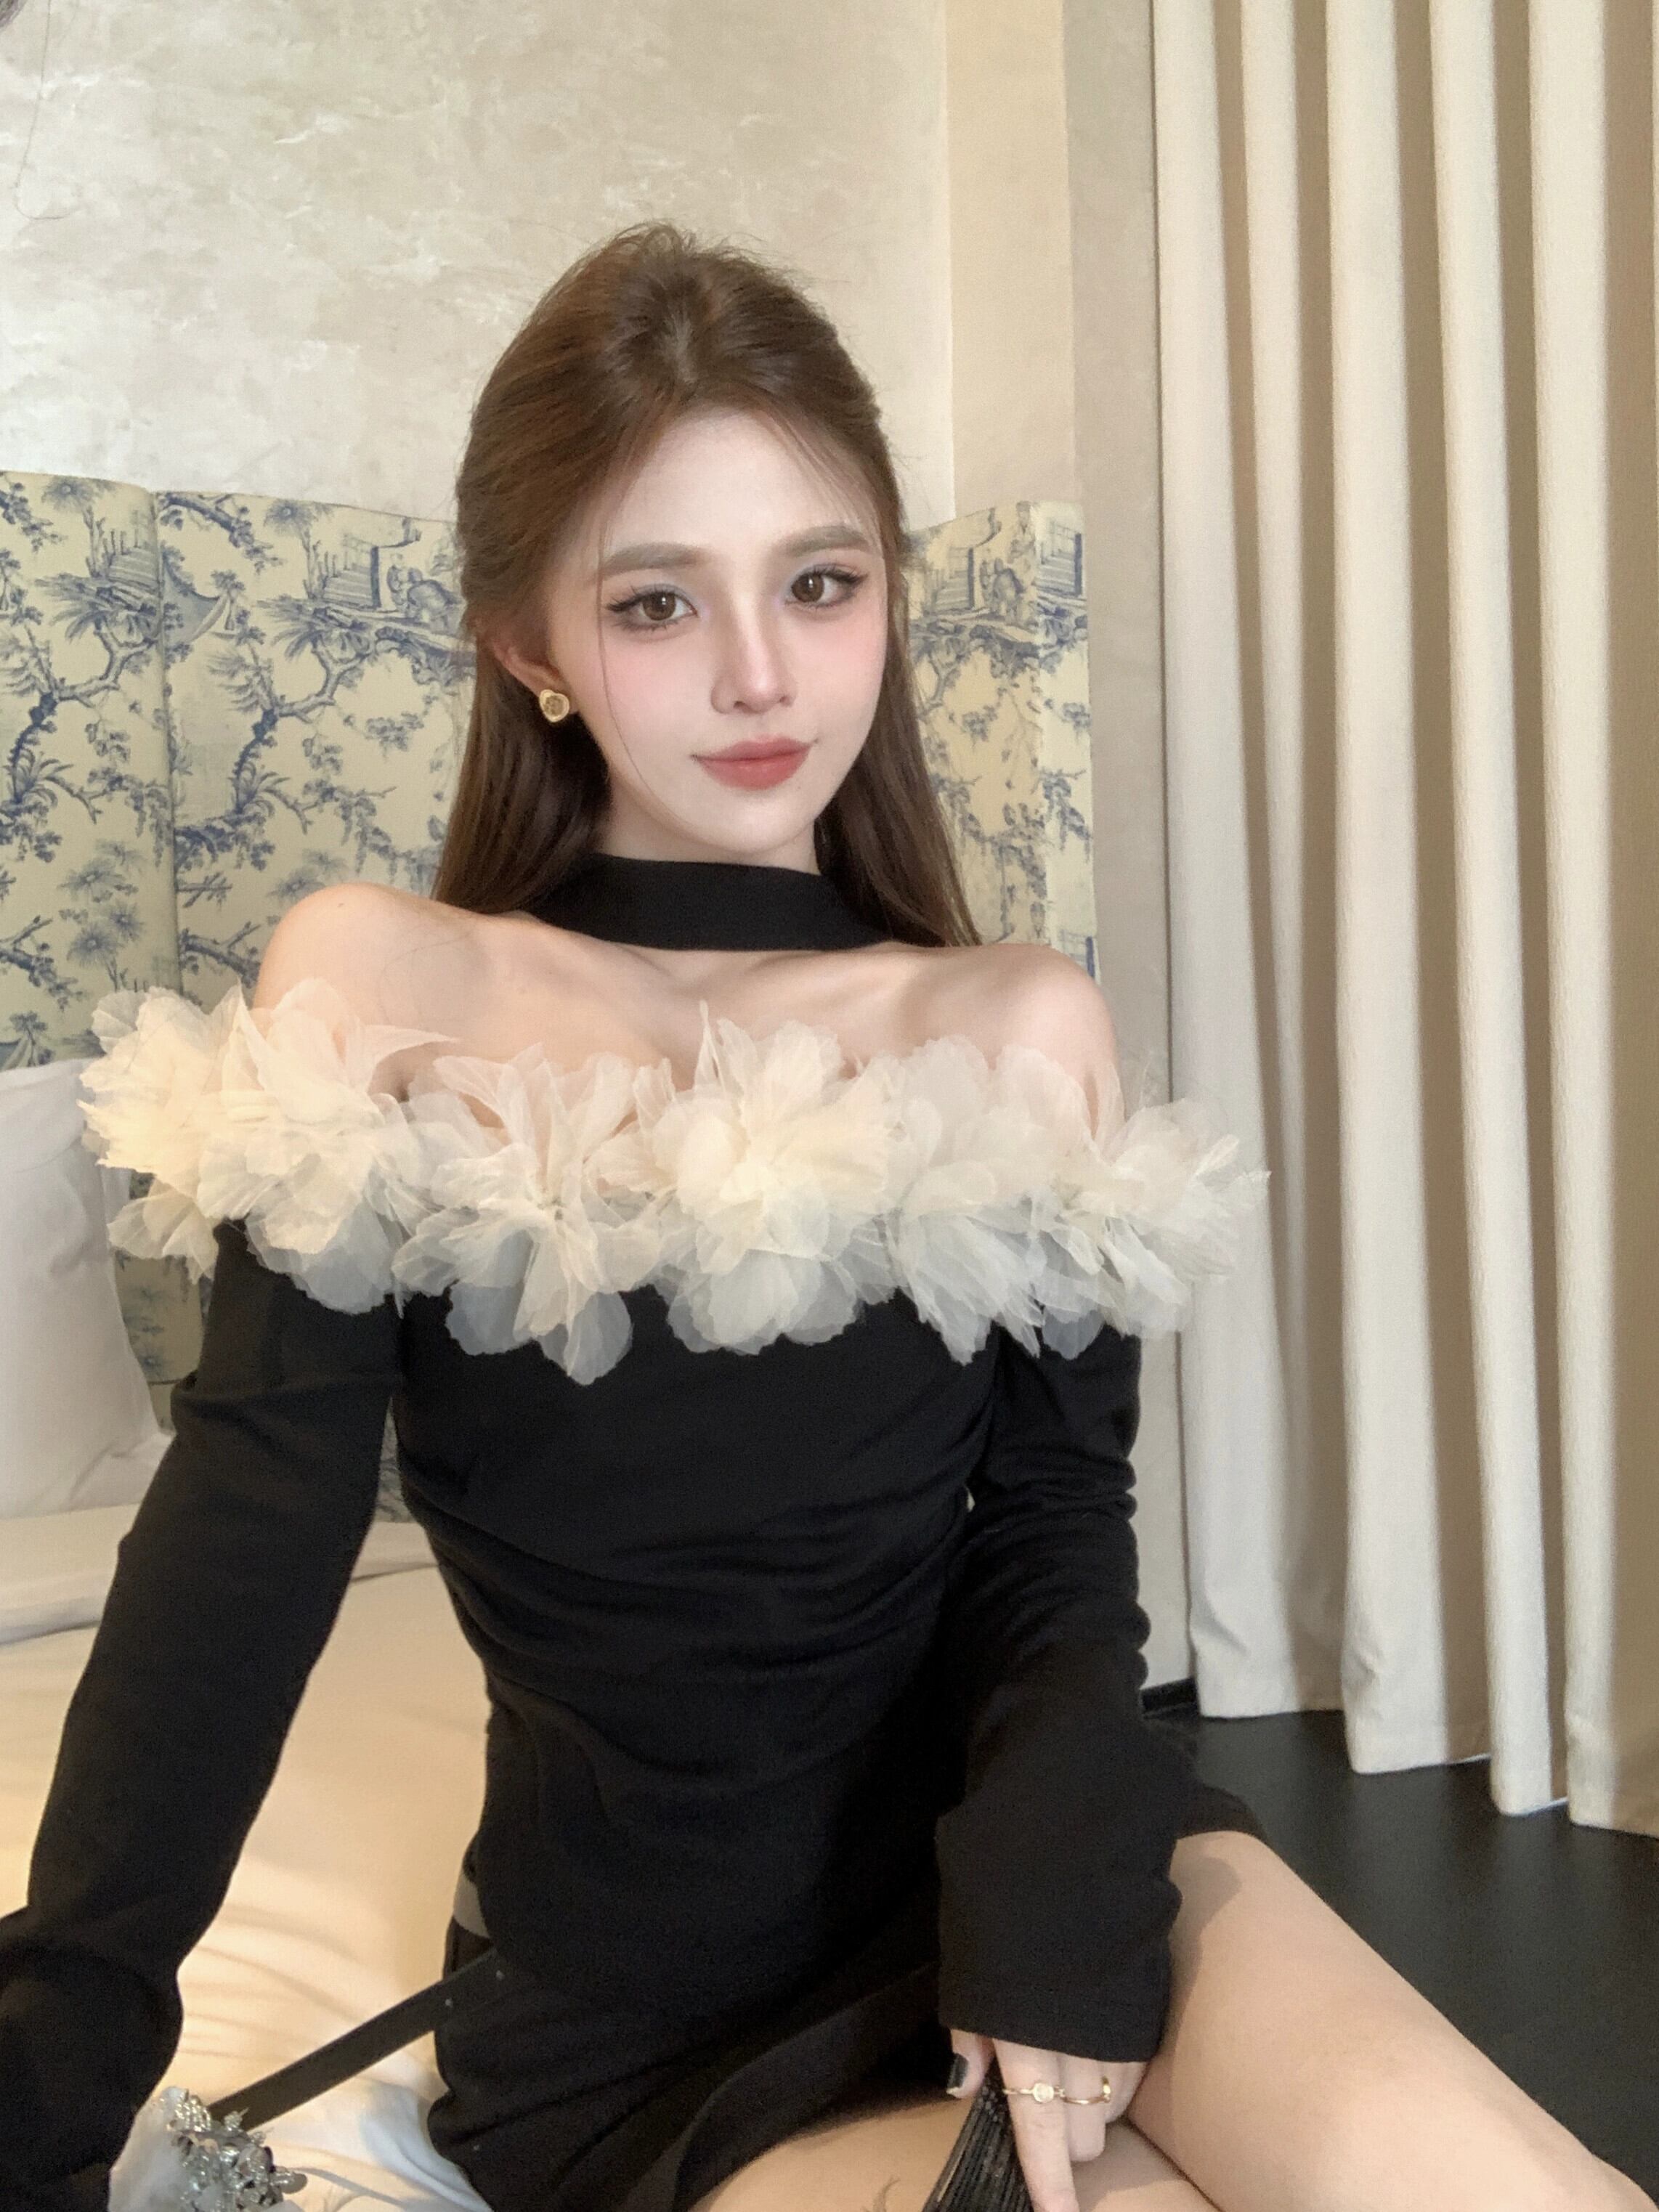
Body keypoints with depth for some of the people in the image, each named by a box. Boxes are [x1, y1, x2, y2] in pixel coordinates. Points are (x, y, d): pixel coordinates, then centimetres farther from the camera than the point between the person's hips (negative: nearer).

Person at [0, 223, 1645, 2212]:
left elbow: (1060, 1525, -1)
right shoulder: (380, 992, -4)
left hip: (1007, 1845, 3)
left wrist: (1055, 1896, -18)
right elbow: (251, 1524, -12)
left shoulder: (1026, 1034, 1)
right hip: (648, 2025, -2)